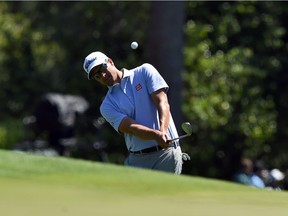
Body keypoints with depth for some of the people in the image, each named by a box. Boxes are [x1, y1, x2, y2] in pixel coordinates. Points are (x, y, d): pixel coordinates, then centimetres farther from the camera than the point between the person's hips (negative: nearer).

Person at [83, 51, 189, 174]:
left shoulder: (144, 72, 8)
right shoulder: (107, 106, 9)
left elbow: (162, 103, -4)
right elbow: (130, 127, -8)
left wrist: (163, 131, -24)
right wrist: (156, 135, -29)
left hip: (166, 152, -3)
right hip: (137, 159, 3)